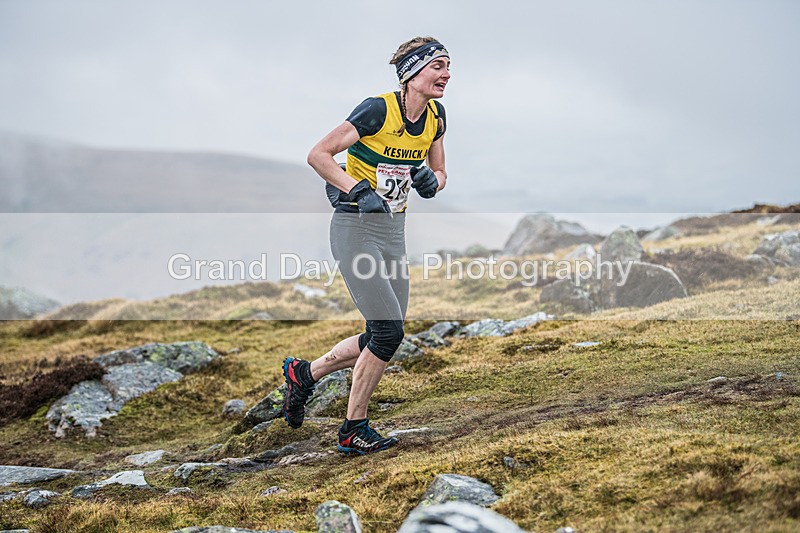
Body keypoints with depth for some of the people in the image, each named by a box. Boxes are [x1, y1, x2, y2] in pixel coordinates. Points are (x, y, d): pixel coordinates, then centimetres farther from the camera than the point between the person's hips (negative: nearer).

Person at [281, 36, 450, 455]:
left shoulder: (435, 117, 5)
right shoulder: (378, 110, -16)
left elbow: (439, 174, 16)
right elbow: (318, 155, -14)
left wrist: (431, 180, -7)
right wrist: (359, 190, -24)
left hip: (394, 232, 8)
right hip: (355, 228, -8)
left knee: (383, 339, 7)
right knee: (388, 331, -13)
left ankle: (303, 374, 29)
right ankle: (353, 430, 3)